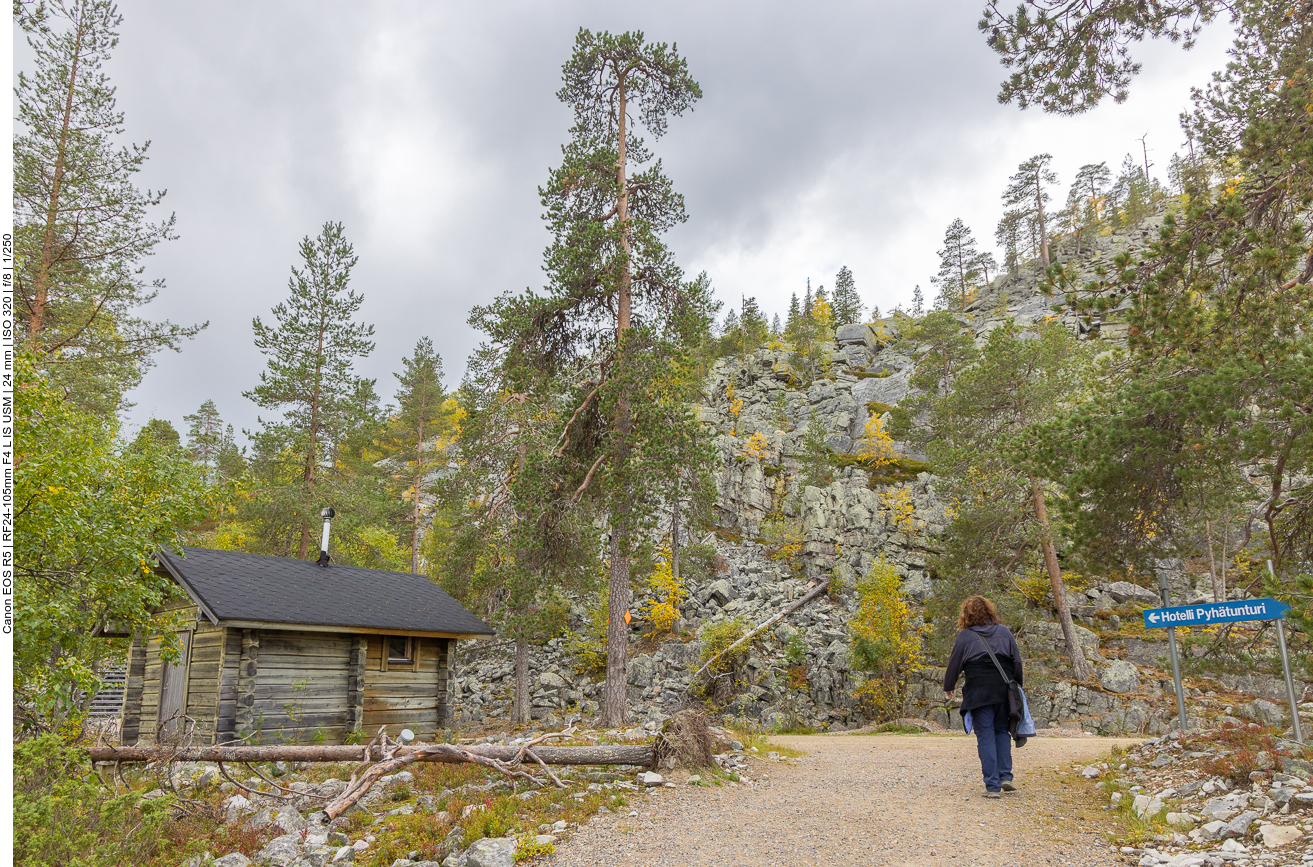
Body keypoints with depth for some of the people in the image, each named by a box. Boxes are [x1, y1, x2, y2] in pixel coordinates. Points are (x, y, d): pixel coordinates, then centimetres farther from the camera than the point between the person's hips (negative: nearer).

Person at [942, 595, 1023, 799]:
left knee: (985, 737, 1)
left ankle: (993, 786, -1)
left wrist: (948, 687, 17)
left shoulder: (965, 636, -2)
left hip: (979, 694, -3)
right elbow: (1017, 662, 9)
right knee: (1002, 731, 18)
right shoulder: (1004, 632, 8)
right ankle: (1006, 776, 8)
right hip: (1004, 691, 3)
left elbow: (954, 665, 1)